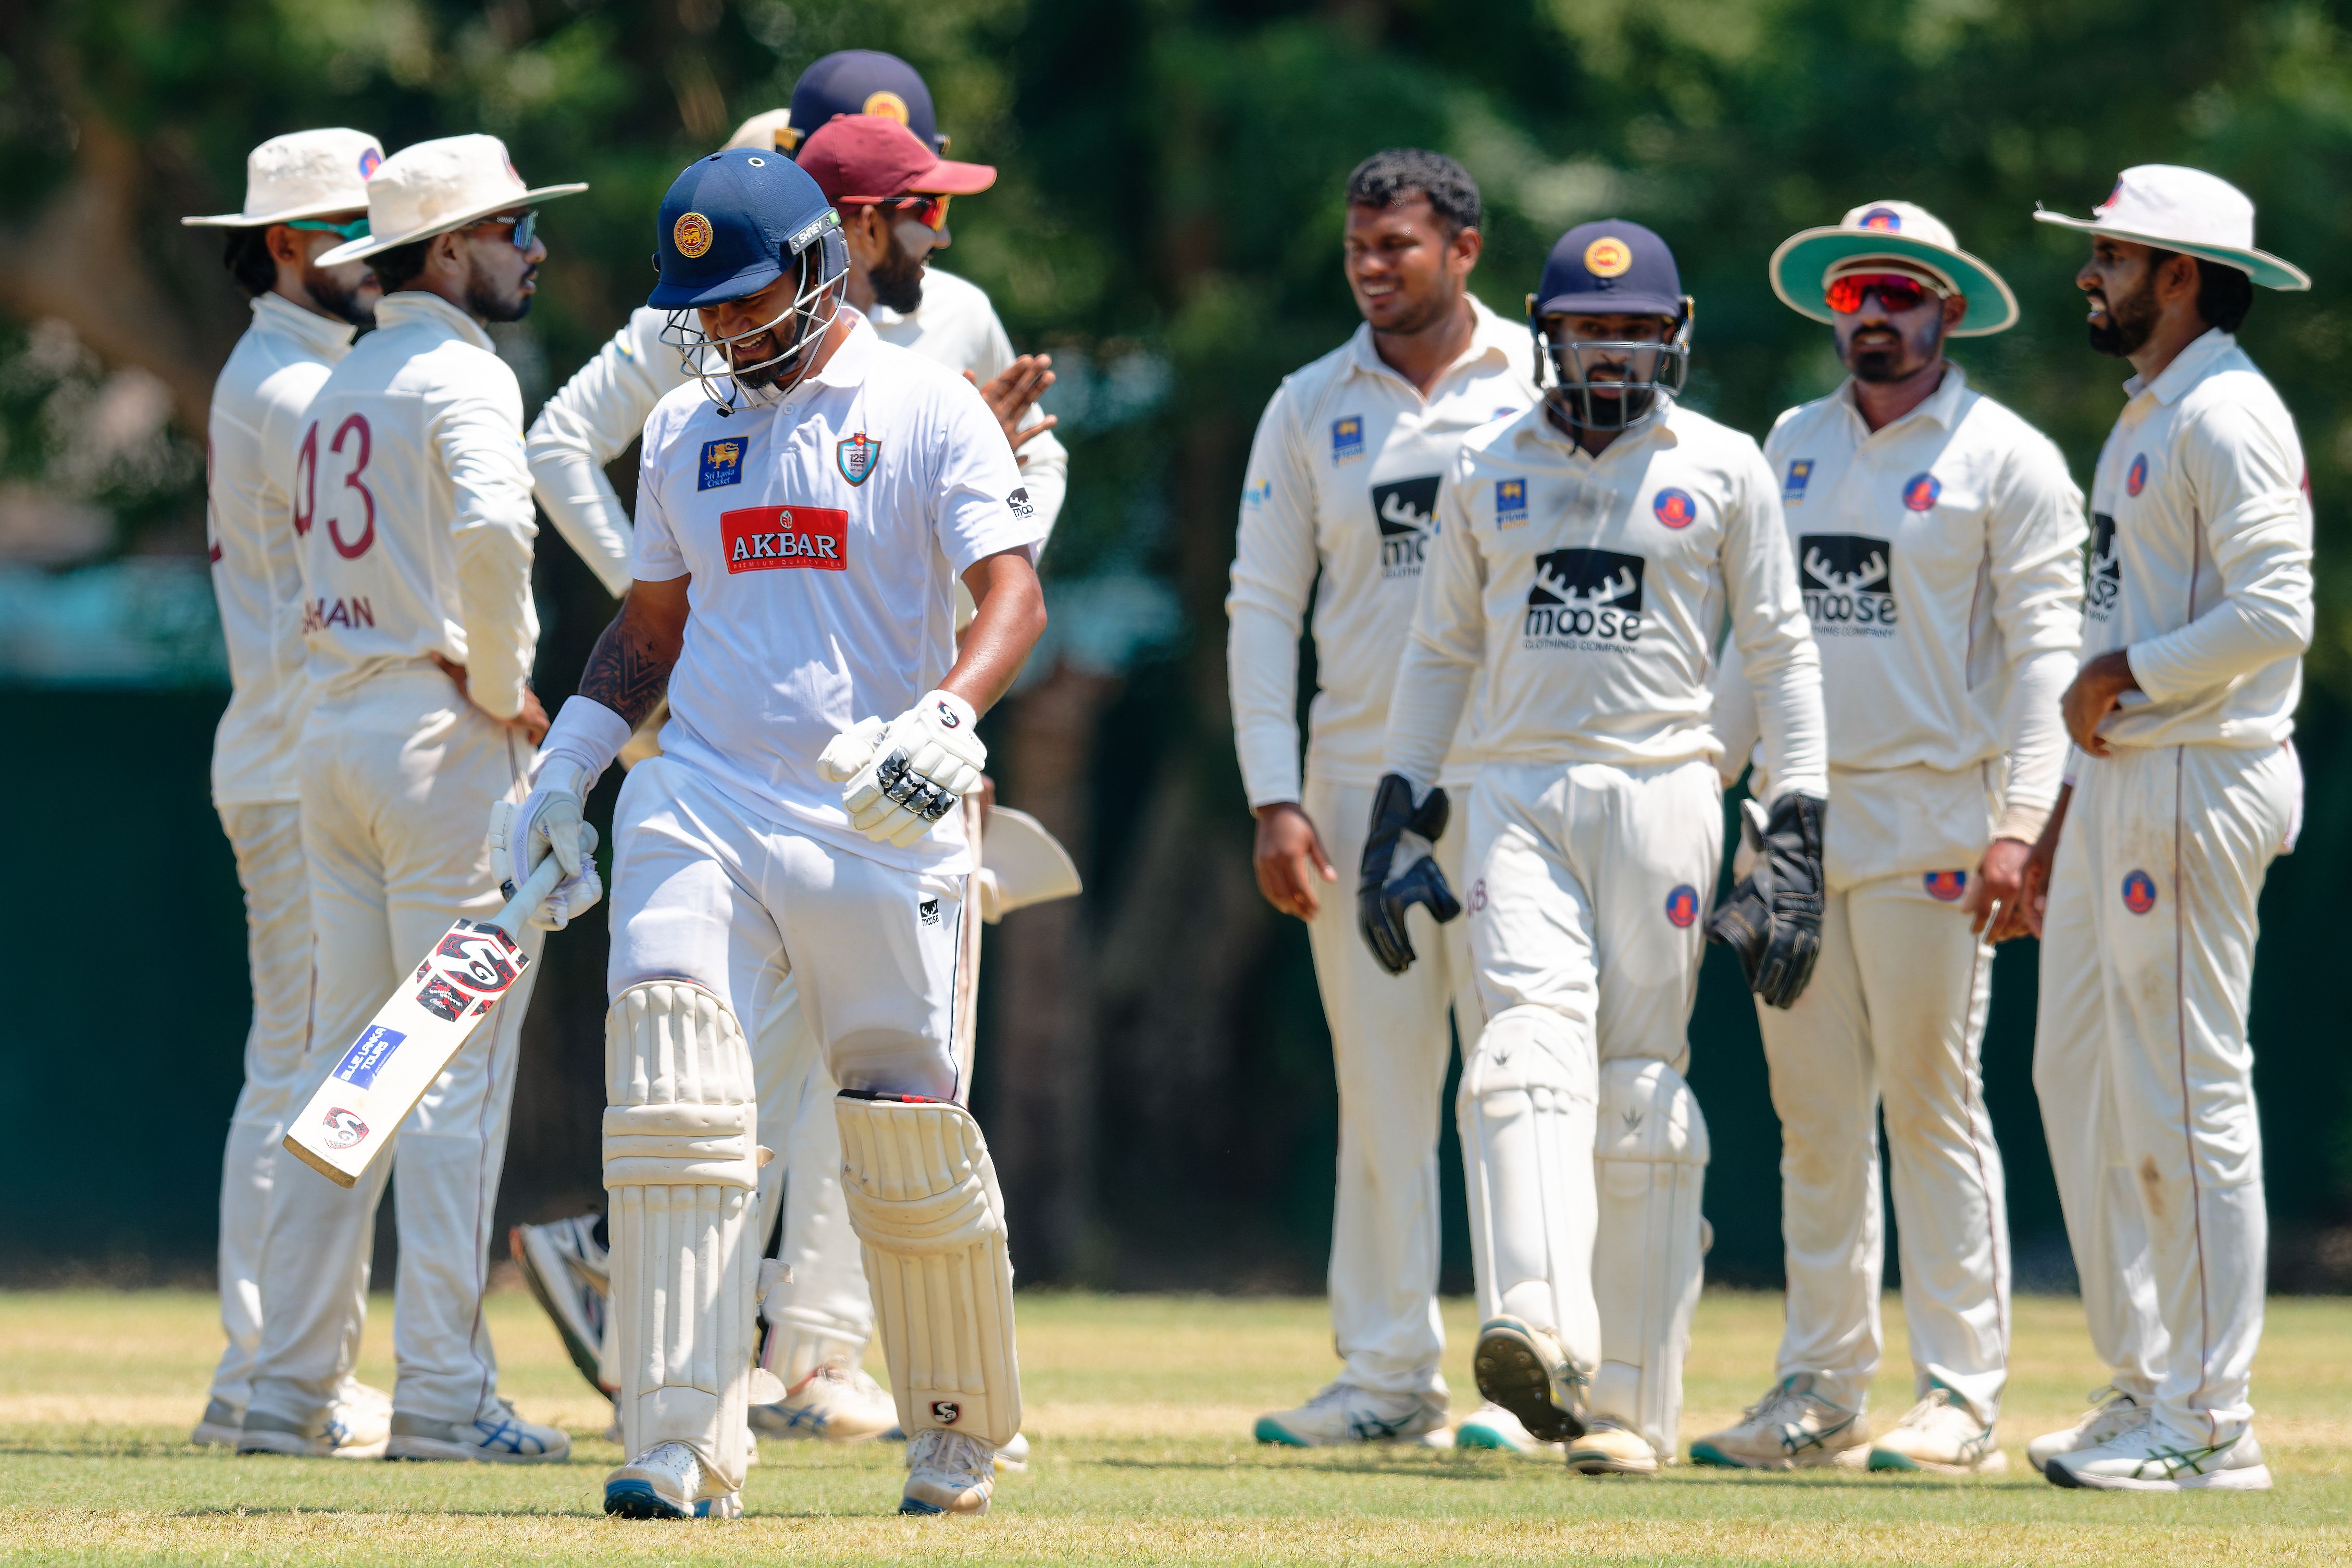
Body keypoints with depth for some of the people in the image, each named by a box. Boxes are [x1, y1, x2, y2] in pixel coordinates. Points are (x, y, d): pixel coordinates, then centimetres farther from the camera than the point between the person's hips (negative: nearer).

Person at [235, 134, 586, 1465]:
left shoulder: (339, 388, 17)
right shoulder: (462, 376, -10)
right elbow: (490, 529, -28)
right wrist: (503, 684, -14)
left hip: (332, 730, 8)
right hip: (443, 735, -8)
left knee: (345, 1058, 11)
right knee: (460, 1065, -7)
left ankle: (292, 1387, 9)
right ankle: (442, 1392, -10)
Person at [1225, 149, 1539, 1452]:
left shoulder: (1546, 390, 3)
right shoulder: (1310, 407, 9)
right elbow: (1262, 604, 8)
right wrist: (1273, 795, -2)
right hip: (1357, 776, 2)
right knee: (1379, 1082, 4)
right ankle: (1388, 1370, 8)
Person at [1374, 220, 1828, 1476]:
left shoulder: (1723, 468, 5)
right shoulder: (1486, 469, 12)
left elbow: (1779, 653, 6)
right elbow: (1439, 650, 18)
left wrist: (1797, 832, -2)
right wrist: (1398, 811, 10)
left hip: (1659, 794, -1)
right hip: (1518, 795, 1)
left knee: (1641, 1091, -1)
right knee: (1532, 1041, -20)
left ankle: (1633, 1403, 4)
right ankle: (1536, 1338, -37)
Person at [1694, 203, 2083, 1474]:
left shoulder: (2006, 461, -3)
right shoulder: (1795, 446, 15)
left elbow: (2045, 651, -8)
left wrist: (2017, 825, -17)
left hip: (1930, 825, -6)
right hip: (1794, 815, 6)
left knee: (1932, 1111, -5)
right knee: (1813, 1116, 6)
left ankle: (1961, 1401, -2)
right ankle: (1821, 1392, 11)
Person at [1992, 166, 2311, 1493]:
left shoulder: (2228, 417, -13)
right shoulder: (2146, 420, 19)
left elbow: (2277, 612, -24)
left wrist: (2129, 675, -15)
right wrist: (2057, 832, 23)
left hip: (2199, 785, -11)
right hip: (2119, 783, 11)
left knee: (2191, 1096, -8)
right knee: (2082, 1079, 12)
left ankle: (2213, 1423, -6)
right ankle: (2146, 1383, 18)